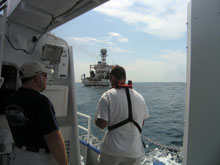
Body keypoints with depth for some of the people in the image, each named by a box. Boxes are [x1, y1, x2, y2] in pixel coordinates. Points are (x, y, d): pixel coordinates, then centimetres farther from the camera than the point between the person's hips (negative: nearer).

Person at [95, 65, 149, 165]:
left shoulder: (108, 96, -12)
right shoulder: (139, 97, 2)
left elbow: (101, 124, -16)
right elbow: (141, 123, 11)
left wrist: (95, 120, 4)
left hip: (112, 150, -3)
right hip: (135, 152, 4)